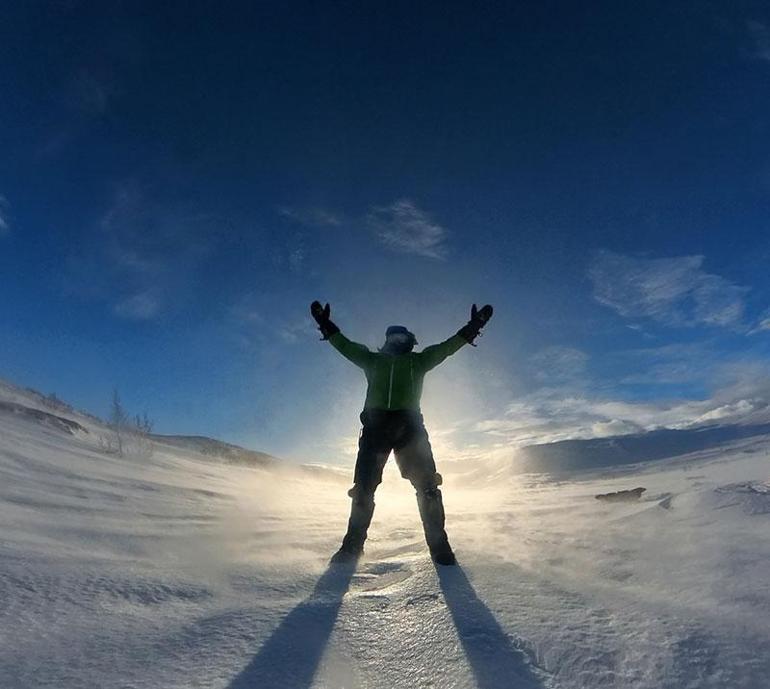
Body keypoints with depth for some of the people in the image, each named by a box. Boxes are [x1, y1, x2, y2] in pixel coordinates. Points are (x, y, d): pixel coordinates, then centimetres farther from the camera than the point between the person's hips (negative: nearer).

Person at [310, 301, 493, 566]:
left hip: (409, 425, 0)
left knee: (426, 486, -7)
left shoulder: (418, 361, 22)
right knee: (363, 487, -2)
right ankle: (352, 546, 6)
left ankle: (439, 545, 0)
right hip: (376, 424, 1)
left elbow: (446, 347, 18)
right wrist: (326, 325, 17)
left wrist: (472, 327, 13)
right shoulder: (373, 360, 24)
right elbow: (345, 345, 22)